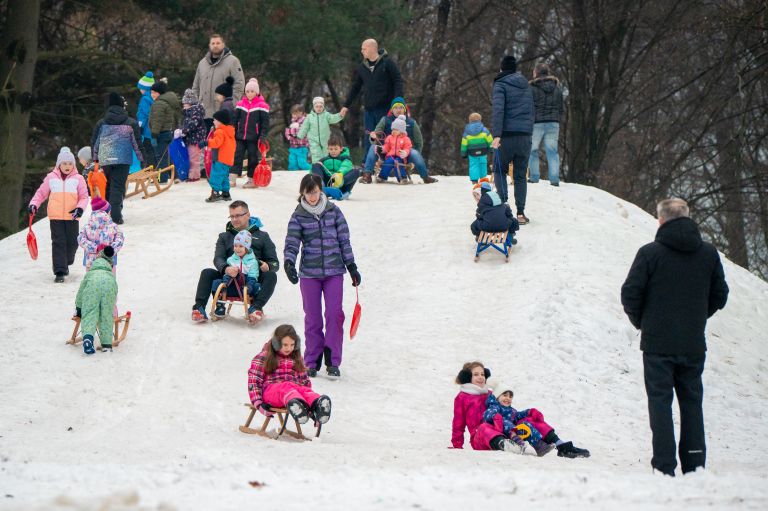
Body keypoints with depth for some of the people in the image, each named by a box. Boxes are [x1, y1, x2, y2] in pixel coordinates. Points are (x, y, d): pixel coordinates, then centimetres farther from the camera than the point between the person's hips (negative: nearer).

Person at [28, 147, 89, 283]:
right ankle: (60, 272, -5)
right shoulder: (51, 178, 6)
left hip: (72, 217, 1)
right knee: (58, 243, -5)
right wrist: (34, 204, -2)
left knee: (72, 243, 5)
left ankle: (66, 264, 31)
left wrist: (80, 208, -16)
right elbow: (41, 193, 13)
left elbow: (84, 196, 1)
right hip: (56, 217, 0)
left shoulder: (78, 179, 4)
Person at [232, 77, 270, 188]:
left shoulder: (262, 105, -3)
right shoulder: (241, 104, 7)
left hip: (253, 138, -3)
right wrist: (233, 133, 8)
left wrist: (263, 136, -11)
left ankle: (252, 180, 10)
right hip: (240, 136, 3)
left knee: (253, 157, 4)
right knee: (237, 156, -1)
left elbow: (265, 122, -4)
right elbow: (235, 120, 12)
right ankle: (232, 178, -2)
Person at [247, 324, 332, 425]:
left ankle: (317, 405, -69)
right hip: (271, 391, -4)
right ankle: (296, 403, -75)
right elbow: (253, 381, 4)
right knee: (286, 387, -38)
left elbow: (305, 381, 25)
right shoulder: (262, 358, 11)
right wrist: (258, 403, -10)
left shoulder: (296, 360, 25)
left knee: (304, 390, -32)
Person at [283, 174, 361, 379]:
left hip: (334, 271, 0)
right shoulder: (298, 216, 1)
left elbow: (344, 240, 8)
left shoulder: (333, 211, 5)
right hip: (309, 273, 0)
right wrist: (289, 262, -25)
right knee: (312, 317, 3)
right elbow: (292, 242, -7)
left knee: (335, 314, -7)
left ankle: (332, 362, 0)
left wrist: (352, 267, 8)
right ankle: (312, 362, 13)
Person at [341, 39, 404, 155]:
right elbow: (355, 88, 19)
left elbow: (398, 81, -6)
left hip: (385, 107, -5)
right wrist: (346, 105, 19)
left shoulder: (387, 63, -4)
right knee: (368, 138, 2)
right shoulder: (362, 67, 12)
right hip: (369, 109, 5)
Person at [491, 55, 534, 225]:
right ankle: (521, 213, 1)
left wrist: (497, 134, -22)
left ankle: (503, 201, -8)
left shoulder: (500, 85, -3)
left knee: (499, 170, 12)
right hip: (525, 136, 4)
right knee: (520, 175, 8)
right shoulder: (526, 86, 17)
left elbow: (498, 109, -16)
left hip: (507, 135, -4)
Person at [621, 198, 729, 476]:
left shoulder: (650, 253, -9)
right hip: (694, 345, 3)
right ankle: (694, 465, 10)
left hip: (658, 343, -3)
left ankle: (665, 466, -5)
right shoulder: (709, 253, 3)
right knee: (692, 403, 11)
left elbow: (630, 294, -9)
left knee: (660, 402, 0)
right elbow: (720, 295, 10)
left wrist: (641, 321, 8)